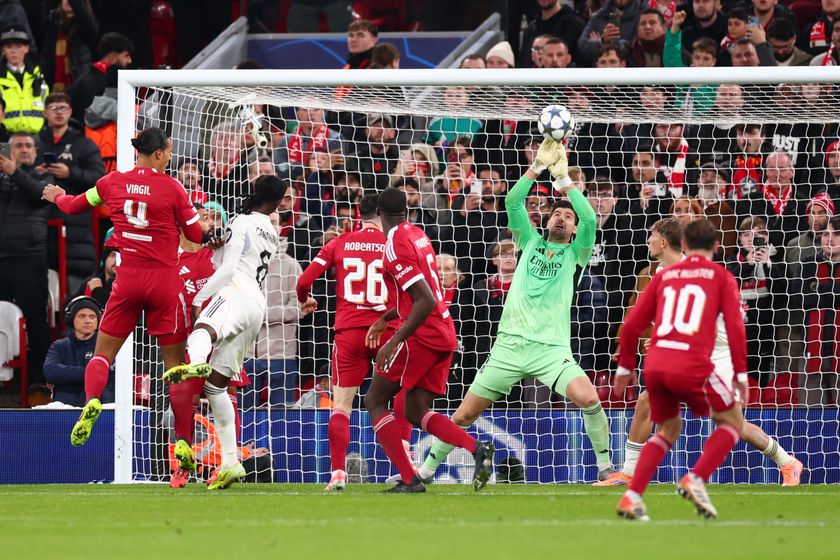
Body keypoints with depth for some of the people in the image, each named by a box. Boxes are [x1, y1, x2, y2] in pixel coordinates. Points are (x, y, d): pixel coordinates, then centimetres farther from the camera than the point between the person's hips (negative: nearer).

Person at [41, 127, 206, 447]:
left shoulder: (113, 182, 2)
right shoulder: (172, 188, -6)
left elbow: (72, 206, 18)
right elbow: (196, 235, 1)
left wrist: (57, 196, 40)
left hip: (128, 277, 2)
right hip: (164, 281, -2)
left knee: (103, 352, 10)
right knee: (174, 362, 4)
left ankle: (92, 400, -21)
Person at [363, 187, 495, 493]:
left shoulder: (395, 247, -15)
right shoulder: (417, 235, 13)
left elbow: (426, 301, -22)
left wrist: (395, 341, -23)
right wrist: (384, 320, 32)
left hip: (421, 337, -8)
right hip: (445, 336, 8)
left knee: (375, 400, 3)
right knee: (416, 411, 11)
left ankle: (409, 479, -8)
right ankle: (478, 448, -10)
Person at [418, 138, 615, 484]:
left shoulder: (575, 253, 10)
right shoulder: (531, 243, 16)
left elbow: (590, 219, -8)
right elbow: (512, 203, 4)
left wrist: (563, 179, -7)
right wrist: (538, 168, -5)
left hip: (551, 348, -2)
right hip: (510, 344, 2)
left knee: (588, 398, -27)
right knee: (464, 416, 2)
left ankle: (605, 465, -11)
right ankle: (427, 468, 19)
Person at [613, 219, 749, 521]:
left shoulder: (664, 276, 18)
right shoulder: (721, 277, 9)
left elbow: (632, 324, 15)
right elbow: (735, 326, -2)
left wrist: (625, 366, 24)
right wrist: (740, 373, 3)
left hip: (655, 366, 4)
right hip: (693, 367, -4)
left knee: (668, 429, 25)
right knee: (732, 421, 16)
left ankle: (632, 496, 10)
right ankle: (695, 479, -6)